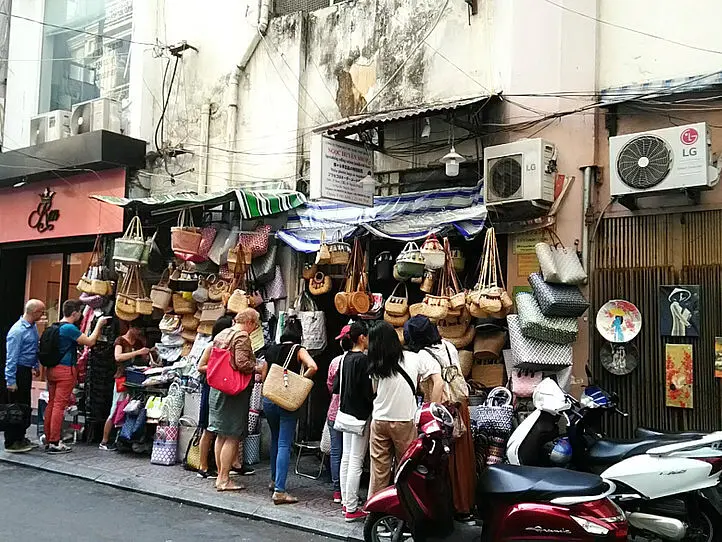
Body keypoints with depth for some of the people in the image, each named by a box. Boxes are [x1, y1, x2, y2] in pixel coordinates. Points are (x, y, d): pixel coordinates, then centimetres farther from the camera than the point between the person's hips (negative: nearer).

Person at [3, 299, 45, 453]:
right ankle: (11, 443, 6)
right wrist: (10, 381, -21)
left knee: (25, 406, 15)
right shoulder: (18, 330, -20)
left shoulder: (33, 326, 7)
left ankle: (20, 438, 25)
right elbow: (11, 357, -21)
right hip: (18, 371, -9)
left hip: (27, 371, 9)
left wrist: (36, 366, 25)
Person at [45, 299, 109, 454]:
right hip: (65, 370, -9)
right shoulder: (70, 328, -15)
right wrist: (99, 324, -2)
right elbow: (90, 342, -12)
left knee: (51, 404, 11)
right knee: (60, 405, -6)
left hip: (52, 369, 9)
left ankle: (48, 440, 16)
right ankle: (54, 443, -4)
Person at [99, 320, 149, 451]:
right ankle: (104, 441, 3)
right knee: (115, 411, -4)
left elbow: (145, 360, 19)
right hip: (122, 379, -5)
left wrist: (149, 353, -3)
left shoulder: (139, 342, 18)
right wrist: (137, 352, -22)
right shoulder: (120, 340, 0)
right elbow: (118, 357, -17)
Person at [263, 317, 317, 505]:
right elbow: (313, 367, -22)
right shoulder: (298, 350, -5)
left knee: (275, 440, 24)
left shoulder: (271, 350, 8)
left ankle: (274, 480, 36)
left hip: (268, 399, 5)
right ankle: (279, 491, -10)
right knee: (284, 445, -5)